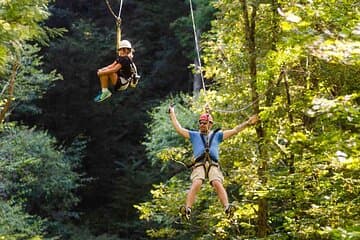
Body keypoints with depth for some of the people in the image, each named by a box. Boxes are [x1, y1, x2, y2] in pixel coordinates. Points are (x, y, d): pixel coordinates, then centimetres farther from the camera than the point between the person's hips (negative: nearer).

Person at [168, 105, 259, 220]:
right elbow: (178, 128, 31)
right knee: (196, 184, -29)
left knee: (217, 184, -27)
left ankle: (227, 208, -44)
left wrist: (247, 123, 29)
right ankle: (187, 209, -45)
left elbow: (234, 130, 31)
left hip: (213, 164, 1)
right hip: (199, 164, 0)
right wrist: (172, 113, 36)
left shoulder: (217, 135, 32)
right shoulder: (194, 135, 31)